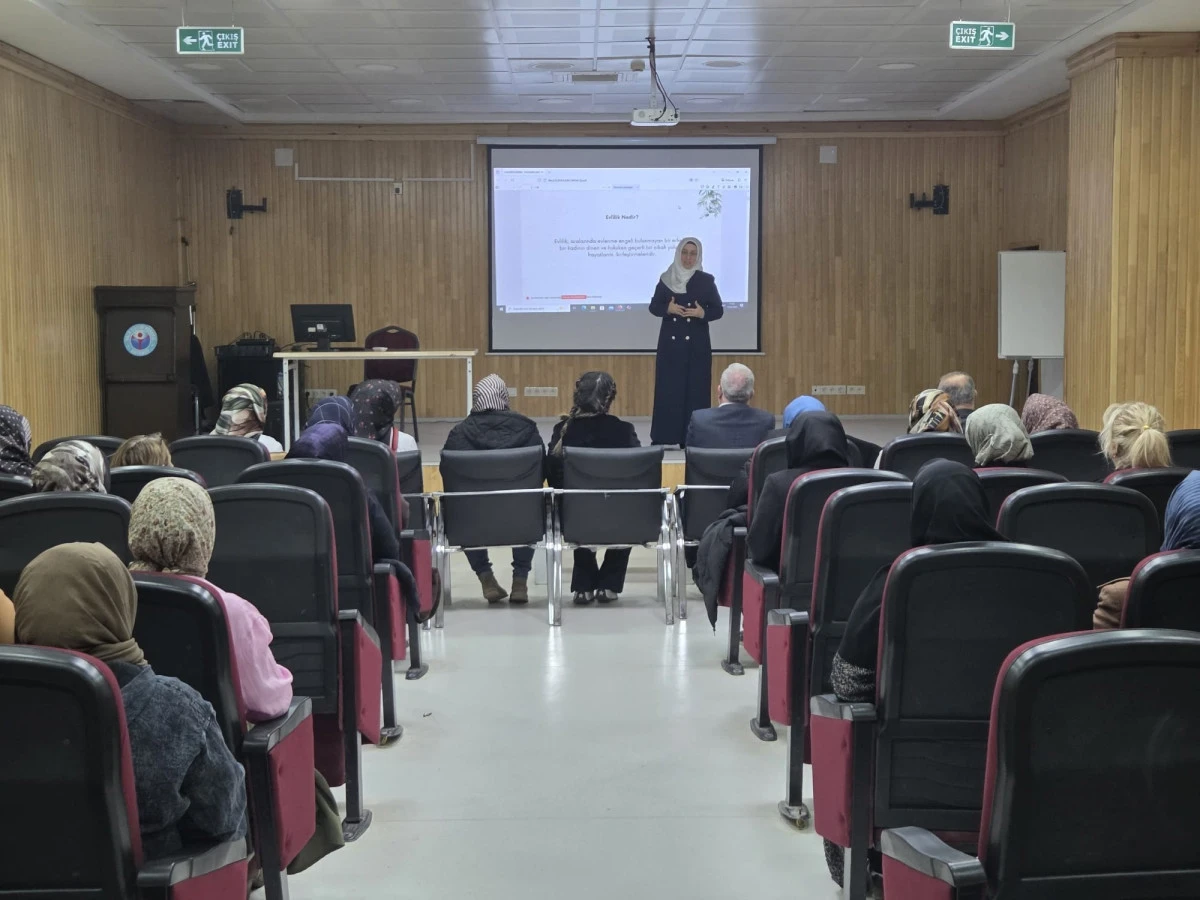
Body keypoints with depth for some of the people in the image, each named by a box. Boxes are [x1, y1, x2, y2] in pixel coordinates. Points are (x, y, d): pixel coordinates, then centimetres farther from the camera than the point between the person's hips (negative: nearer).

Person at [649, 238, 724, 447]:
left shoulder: (706, 280, 1)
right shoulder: (666, 279, 3)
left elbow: (718, 310, 2)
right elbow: (653, 307, 4)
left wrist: (702, 313, -18)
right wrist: (668, 308, -16)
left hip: (697, 344, 0)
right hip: (670, 341, 1)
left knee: (695, 389, -2)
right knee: (667, 388, -1)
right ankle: (662, 436, 3)